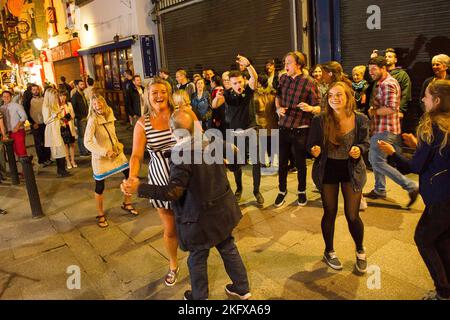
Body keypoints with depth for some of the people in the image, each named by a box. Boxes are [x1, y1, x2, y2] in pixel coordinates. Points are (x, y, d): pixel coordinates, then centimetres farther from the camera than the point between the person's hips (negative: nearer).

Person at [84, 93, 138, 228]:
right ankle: (101, 215, 25)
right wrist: (105, 152, -32)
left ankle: (126, 204, 31)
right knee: (100, 187, 3)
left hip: (116, 152, 6)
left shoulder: (109, 114, -2)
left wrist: (118, 144, 5)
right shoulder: (93, 120, -20)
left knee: (130, 175, 8)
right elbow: (87, 142, -28)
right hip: (101, 157, -6)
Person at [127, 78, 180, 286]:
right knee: (170, 229, 16)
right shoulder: (143, 124, -5)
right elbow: (136, 155, -12)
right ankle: (173, 266, 43)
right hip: (161, 181, 1)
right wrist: (132, 178, -28)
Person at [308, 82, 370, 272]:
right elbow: (311, 145, -4)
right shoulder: (320, 121, -13)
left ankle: (360, 251, 33)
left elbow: (365, 143, 3)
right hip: (327, 170, 0)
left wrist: (359, 150, -19)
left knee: (352, 216, 2)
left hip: (352, 170, 0)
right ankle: (329, 252, 36)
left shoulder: (360, 120, -10)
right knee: (330, 214, 11)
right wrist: (314, 151, -27)